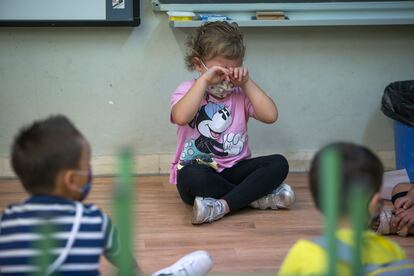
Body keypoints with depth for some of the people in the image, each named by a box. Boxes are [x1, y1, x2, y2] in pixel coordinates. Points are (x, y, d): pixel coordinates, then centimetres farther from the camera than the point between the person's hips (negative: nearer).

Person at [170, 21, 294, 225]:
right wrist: (204, 80, -22)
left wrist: (247, 83, -7)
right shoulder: (188, 91, -1)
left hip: (234, 170, 3)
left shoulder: (240, 93, 8)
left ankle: (223, 205, -31)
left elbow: (270, 116, -8)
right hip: (199, 170, -3)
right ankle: (257, 195, -21)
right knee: (192, 175, -38)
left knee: (279, 164, -20)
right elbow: (181, 118, -25)